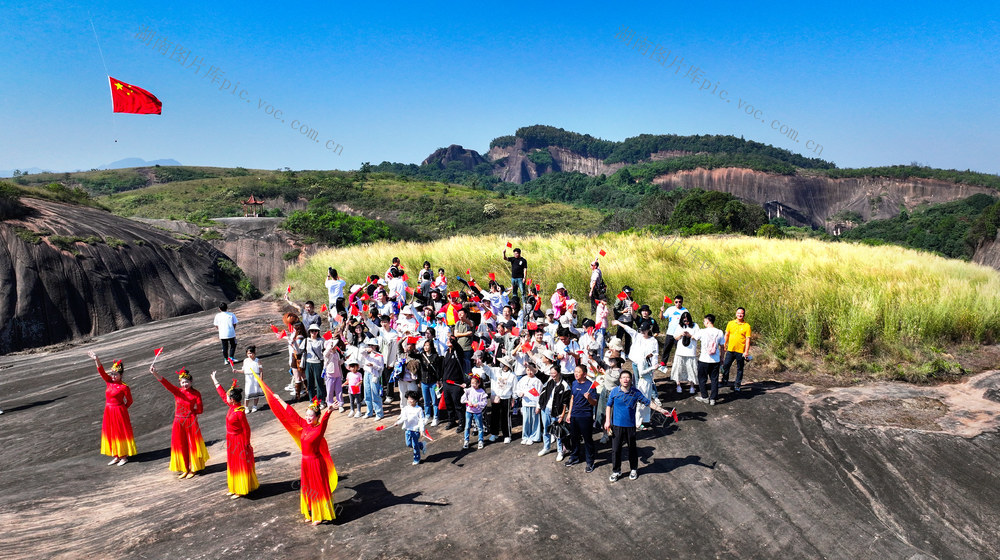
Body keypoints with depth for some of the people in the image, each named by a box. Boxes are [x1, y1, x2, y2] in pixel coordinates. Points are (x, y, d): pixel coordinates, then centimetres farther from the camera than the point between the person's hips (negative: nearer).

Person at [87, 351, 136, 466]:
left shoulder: (124, 387, -14)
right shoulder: (109, 382, 2)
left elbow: (129, 401, -6)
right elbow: (102, 372, -8)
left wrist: (121, 409, -1)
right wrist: (97, 360, -21)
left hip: (119, 412, -7)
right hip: (109, 412, 7)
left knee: (121, 433, 2)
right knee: (111, 433, 12)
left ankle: (124, 456, 13)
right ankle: (116, 456, 23)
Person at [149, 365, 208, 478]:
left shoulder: (196, 393, -5)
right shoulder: (177, 391, -1)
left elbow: (200, 410, -6)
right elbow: (165, 383, -19)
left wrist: (189, 409, -8)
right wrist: (155, 374, -33)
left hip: (191, 422, -2)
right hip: (179, 423, 3)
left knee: (192, 445, 5)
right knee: (180, 445, 9)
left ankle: (193, 468, 20)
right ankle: (185, 469, 23)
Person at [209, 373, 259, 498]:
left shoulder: (240, 412, -26)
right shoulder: (232, 407, -2)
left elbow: (246, 429, -21)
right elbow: (222, 395, 13)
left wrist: (246, 445, -16)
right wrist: (215, 381, 19)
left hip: (239, 441, -9)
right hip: (231, 441, 9)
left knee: (240, 465, 3)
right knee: (233, 465, 19)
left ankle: (241, 490, 15)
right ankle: (234, 488, 32)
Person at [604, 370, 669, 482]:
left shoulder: (636, 392, -6)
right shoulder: (614, 391, -6)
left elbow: (648, 403, 1)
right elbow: (609, 406, 4)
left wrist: (661, 410, -6)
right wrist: (607, 421, 1)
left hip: (630, 425, 0)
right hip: (617, 425, 0)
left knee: (632, 449, 14)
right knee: (615, 449, 4)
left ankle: (633, 470, 35)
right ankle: (616, 471, 22)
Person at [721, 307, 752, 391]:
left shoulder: (747, 326, -4)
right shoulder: (730, 323, 5)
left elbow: (748, 339, -6)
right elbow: (726, 335, 13)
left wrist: (746, 351, -11)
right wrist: (724, 345, 11)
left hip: (741, 351, -2)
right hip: (730, 350, 2)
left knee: (739, 369, 7)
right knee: (725, 366, 4)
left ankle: (737, 385, 17)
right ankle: (725, 381, 24)